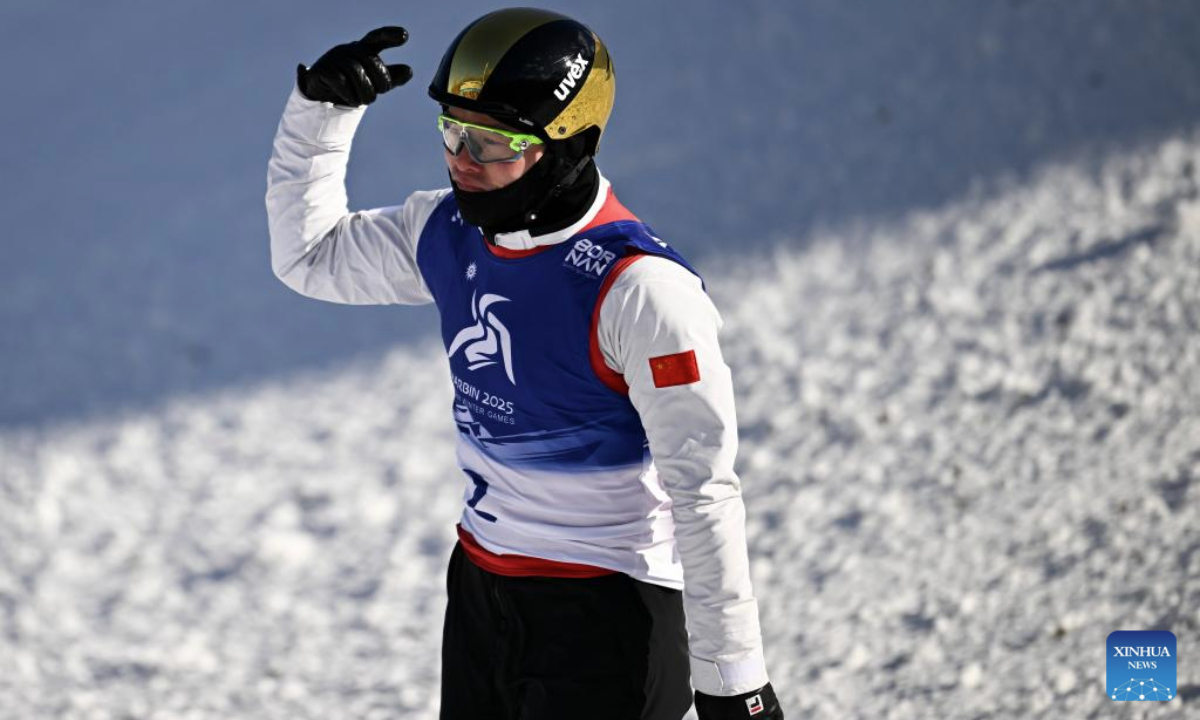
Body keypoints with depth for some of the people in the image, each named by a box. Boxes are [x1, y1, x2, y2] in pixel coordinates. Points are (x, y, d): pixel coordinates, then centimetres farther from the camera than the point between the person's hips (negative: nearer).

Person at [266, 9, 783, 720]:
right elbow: (309, 255, 16)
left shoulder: (641, 290, -24)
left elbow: (704, 490, -21)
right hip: (478, 586, 7)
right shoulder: (445, 233, -2)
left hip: (602, 614, -7)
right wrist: (322, 109, 2)